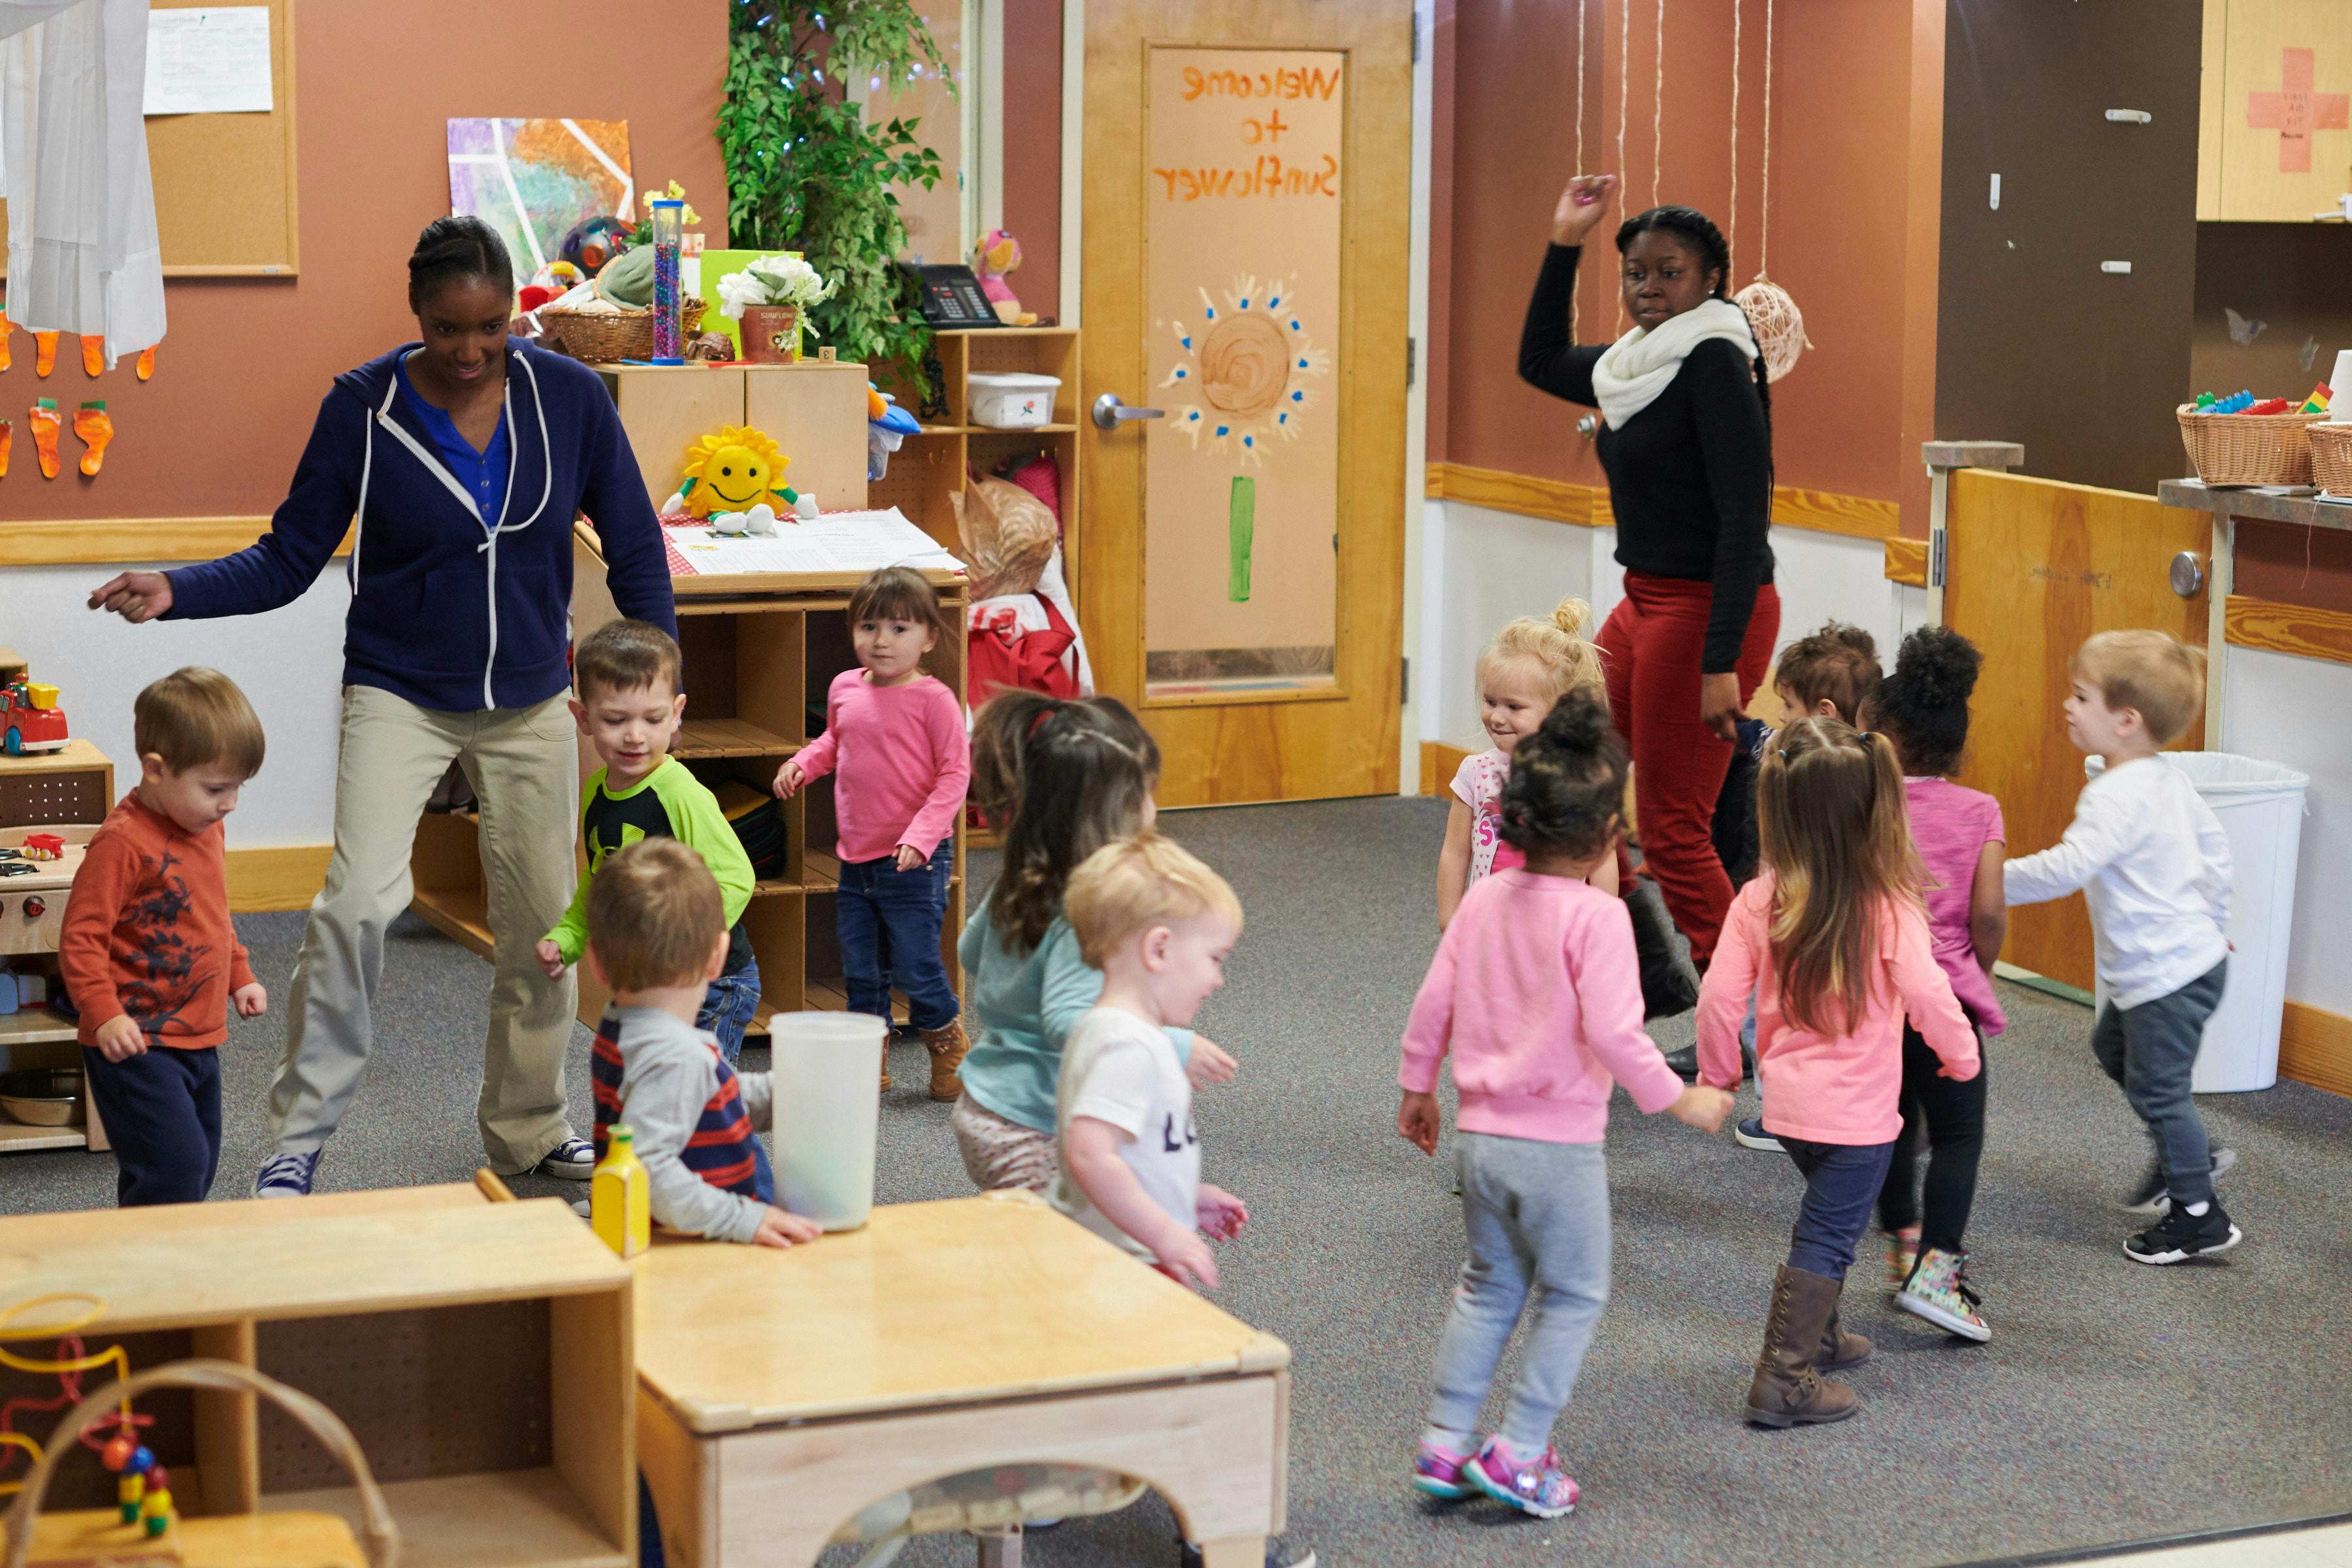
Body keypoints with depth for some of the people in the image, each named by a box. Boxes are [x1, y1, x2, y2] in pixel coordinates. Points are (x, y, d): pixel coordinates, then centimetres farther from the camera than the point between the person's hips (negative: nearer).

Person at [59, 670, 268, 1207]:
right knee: (175, 1167, -16)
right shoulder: (123, 841, -20)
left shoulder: (207, 828, 8)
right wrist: (105, 1015, -28)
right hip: (136, 1046, -9)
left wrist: (239, 978, 25)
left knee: (199, 1166, 16)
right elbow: (81, 937, -21)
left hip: (197, 1040, 9)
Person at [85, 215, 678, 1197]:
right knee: (357, 902, -21)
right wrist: (174, 592, -20)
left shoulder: (568, 396, -5)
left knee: (541, 924, 10)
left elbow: (634, 552, 3)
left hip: (530, 701, 3)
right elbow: (288, 561, -5)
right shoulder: (364, 407, -9)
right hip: (400, 695, -2)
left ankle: (526, 1131, 30)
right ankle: (300, 1136, -9)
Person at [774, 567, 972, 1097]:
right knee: (861, 970, 13)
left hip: (914, 861, -6)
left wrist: (920, 835, -23)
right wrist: (802, 763, 5)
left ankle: (949, 1050, 21)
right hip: (856, 858, 6)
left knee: (915, 965, -2)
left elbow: (955, 773, -14)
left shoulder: (933, 699, -13)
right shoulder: (845, 689, 5)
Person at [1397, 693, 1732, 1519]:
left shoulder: (1484, 898, 1)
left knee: (1488, 1285, 21)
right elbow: (1612, 1033, -23)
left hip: (1479, 1134, 6)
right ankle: (1517, 1452, 10)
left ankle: (1443, 1442, 21)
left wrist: (1417, 1090, 19)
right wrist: (1682, 1101, -10)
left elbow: (1433, 1003, 5)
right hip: (1560, 1146, -6)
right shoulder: (1598, 916, -18)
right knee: (1573, 1295, 12)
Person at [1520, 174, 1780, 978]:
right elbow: (1540, 360, 29)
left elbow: (1744, 519, -20)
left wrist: (1720, 664, -25)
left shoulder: (1714, 363, -15)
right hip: (1645, 601, 9)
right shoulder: (1636, 363, 10)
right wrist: (1563, 244, 19)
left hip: (1706, 610, -9)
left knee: (1673, 831, -6)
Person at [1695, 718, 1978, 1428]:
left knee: (1827, 1217, 27)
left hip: (1788, 1099, 4)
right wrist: (1961, 1055, 2)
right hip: (1858, 1109, -4)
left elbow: (1719, 995, -7)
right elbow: (1925, 992, -17)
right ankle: (1784, 1377, 0)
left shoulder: (1758, 902, -7)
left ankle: (1817, 1335, 39)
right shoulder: (1889, 904, -15)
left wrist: (1717, 1073, 10)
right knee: (1827, 1236, 2)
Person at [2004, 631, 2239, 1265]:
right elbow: (2214, 844, 17)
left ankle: (2200, 1216, 11)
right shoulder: (2166, 779, 6)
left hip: (2169, 973, -10)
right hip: (2191, 949, 10)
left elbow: (2066, 869, -34)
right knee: (2113, 1049, 25)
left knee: (2154, 1085, 1)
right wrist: (2211, 918, 27)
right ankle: (2186, 1153, 36)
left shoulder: (2117, 797, -25)